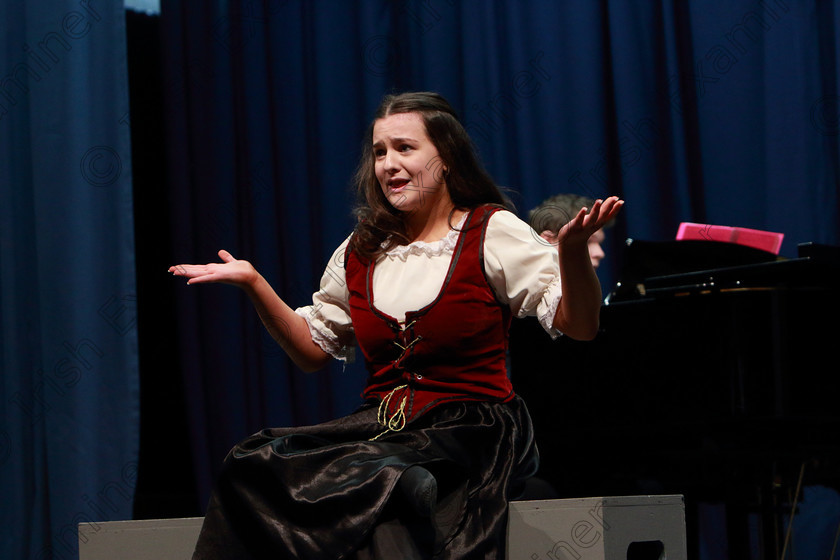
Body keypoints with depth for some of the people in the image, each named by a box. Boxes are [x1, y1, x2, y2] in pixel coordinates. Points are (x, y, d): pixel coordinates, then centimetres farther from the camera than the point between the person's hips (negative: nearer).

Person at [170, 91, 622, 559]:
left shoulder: (492, 233, 1)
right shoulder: (361, 253, 16)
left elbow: (580, 325, -7)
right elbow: (314, 349, 25)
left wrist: (573, 249, -26)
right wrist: (253, 282, 13)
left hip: (469, 431, -4)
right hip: (381, 428, 4)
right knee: (256, 465, -21)